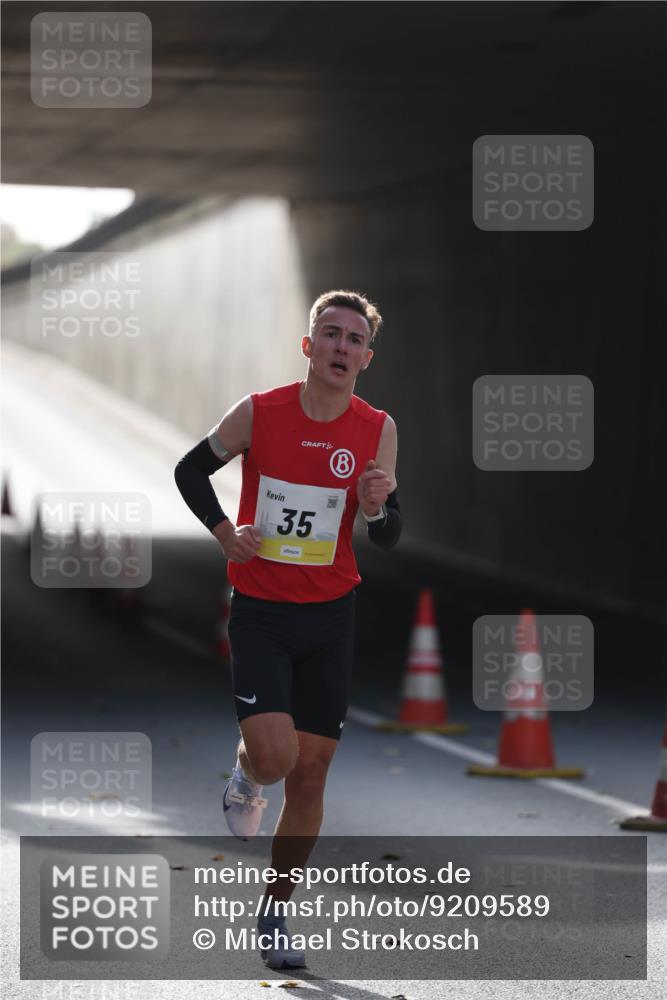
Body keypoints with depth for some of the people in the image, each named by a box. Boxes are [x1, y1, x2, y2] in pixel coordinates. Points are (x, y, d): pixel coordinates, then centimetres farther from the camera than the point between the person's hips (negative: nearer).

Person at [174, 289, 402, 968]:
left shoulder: (378, 430, -2)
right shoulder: (259, 413, -8)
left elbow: (389, 538, 4)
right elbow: (191, 470, 8)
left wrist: (377, 507, -18)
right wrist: (224, 532, -5)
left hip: (330, 618, 2)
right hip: (259, 612, -2)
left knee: (310, 774, 4)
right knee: (275, 755, -19)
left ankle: (274, 916, 19)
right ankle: (244, 777, 20)